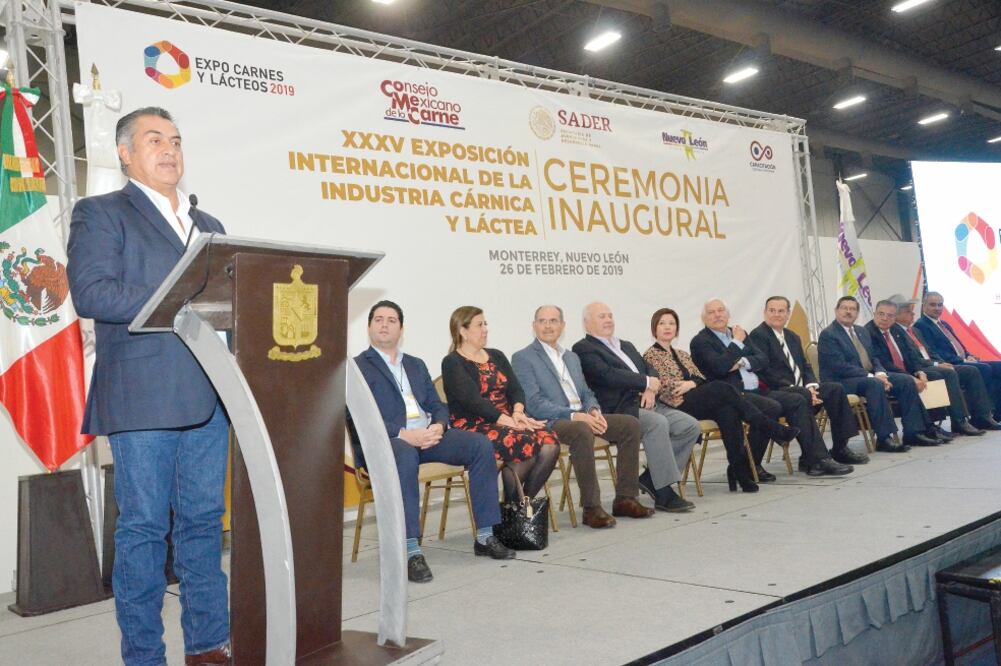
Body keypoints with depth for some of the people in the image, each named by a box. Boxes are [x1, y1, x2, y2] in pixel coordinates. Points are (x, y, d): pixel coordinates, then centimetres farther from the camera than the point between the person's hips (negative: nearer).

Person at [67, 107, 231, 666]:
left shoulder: (209, 225, 22)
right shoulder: (100, 214, 4)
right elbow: (90, 293, -11)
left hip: (208, 397, 5)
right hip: (141, 399, -5)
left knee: (204, 520, 9)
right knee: (144, 526, 1)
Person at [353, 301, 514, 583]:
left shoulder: (416, 365, 24)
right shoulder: (357, 367, 5)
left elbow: (437, 406, 19)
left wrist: (438, 426, -6)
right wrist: (404, 435, -21)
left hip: (427, 434, 6)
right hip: (384, 441, -6)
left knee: (481, 444, -15)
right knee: (405, 456, -40)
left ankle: (485, 536, -10)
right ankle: (411, 552, -39)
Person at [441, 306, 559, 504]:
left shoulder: (496, 356, 20)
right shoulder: (452, 363, -2)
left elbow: (516, 389, 9)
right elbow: (473, 401, -14)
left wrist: (518, 412, -13)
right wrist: (510, 421, -21)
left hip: (507, 423, 6)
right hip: (473, 428, -6)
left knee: (550, 442, -21)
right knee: (526, 445, -31)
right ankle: (511, 506, -11)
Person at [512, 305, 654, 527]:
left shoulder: (572, 357, 24)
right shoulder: (523, 358, 0)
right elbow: (534, 404, -11)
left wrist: (593, 410, -3)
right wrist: (573, 415, -22)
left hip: (582, 416, 7)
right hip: (550, 422, -7)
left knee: (630, 424, -12)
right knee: (582, 431, -37)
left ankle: (625, 499, -7)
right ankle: (591, 508, -29)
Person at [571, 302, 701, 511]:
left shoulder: (627, 346, 28)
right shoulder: (583, 348, 0)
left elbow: (650, 369, 19)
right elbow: (608, 375, -15)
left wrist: (651, 389, -4)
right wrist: (647, 382, -10)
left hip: (644, 404, 9)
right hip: (617, 411, -8)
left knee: (691, 426, -8)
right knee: (658, 422, -33)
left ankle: (651, 479, -4)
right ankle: (664, 494, -26)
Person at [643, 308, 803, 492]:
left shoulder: (682, 355, 28)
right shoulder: (650, 356, 8)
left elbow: (701, 378, 15)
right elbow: (664, 388, -3)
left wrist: (691, 383, -7)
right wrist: (689, 384, -10)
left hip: (700, 402, 6)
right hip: (678, 407, -6)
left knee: (728, 411, -29)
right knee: (720, 388, -29)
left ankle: (739, 468, -33)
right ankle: (773, 429, -26)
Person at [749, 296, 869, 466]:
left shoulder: (793, 337, 21)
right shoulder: (758, 335, -6)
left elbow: (805, 366, 17)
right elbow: (764, 371, -16)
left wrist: (811, 386, -4)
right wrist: (792, 388, -21)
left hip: (800, 388, 8)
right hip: (775, 392, -8)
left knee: (835, 388, -8)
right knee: (803, 397, -34)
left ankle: (840, 448, -5)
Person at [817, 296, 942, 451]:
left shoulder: (862, 332, 18)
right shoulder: (828, 335, -9)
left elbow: (873, 358, 17)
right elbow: (840, 367, -18)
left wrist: (880, 373, -7)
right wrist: (872, 377, -22)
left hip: (869, 376, 9)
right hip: (842, 382, -8)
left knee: (906, 381, -7)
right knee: (875, 384, -35)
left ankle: (913, 432, -7)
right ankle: (884, 438, -35)